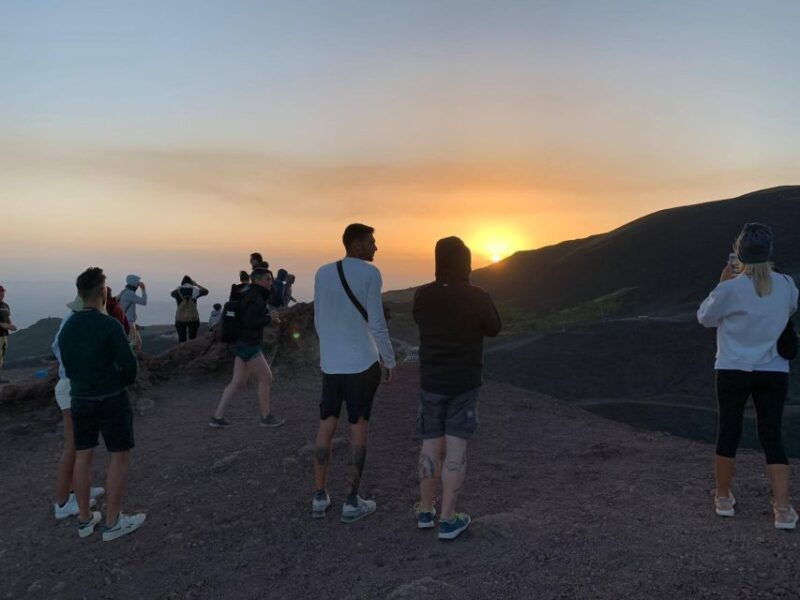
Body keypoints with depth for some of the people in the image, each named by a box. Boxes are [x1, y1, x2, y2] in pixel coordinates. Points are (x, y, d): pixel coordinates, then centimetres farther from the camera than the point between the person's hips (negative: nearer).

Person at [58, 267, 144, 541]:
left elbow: (67, 366, 8)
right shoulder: (109, 325, -18)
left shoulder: (67, 327, 2)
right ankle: (113, 522, 11)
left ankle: (85, 519, 25)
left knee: (83, 456, 14)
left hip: (80, 399, 6)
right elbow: (128, 364, -16)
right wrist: (125, 381, 5)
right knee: (120, 457, 5)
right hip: (111, 399, -6)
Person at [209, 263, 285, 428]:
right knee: (266, 379, 2)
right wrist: (269, 319, -14)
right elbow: (249, 322, -25)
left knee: (238, 382, 10)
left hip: (244, 344, 10)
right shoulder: (254, 298, -16)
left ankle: (217, 417, 11)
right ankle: (266, 417, 13)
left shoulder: (252, 295, 14)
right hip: (248, 346, -10)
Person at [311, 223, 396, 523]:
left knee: (326, 427, 13)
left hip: (330, 363, 5)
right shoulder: (370, 273, -11)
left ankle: (319, 498, 18)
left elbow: (319, 321, 12)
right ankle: (352, 502, 12)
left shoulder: (322, 273, 6)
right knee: (359, 428, 5)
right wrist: (390, 360, -2)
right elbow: (377, 323, -12)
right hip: (362, 362, -5)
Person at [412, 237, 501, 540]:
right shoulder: (477, 297, -14)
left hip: (431, 381, 3)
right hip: (465, 383, -2)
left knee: (431, 444, 14)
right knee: (456, 448, 2)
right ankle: (448, 519, 8)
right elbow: (494, 329, 3)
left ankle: (425, 511, 24)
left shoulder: (422, 296, -7)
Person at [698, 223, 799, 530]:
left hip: (733, 371, -2)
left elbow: (704, 317, 0)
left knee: (729, 432, 9)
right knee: (772, 437, 8)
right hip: (774, 372, 3)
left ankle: (723, 498, 23)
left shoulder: (730, 289, -15)